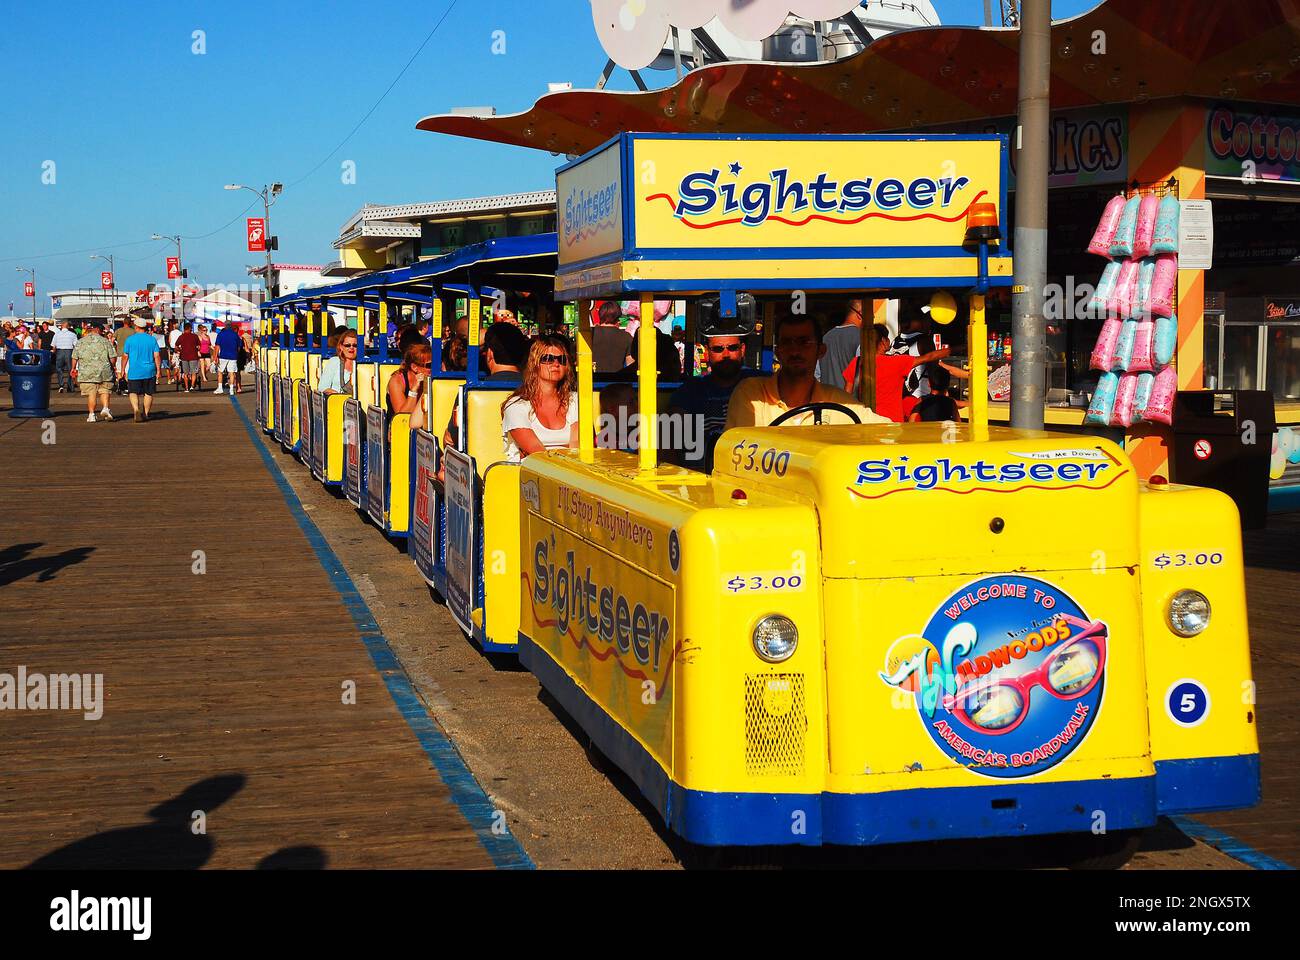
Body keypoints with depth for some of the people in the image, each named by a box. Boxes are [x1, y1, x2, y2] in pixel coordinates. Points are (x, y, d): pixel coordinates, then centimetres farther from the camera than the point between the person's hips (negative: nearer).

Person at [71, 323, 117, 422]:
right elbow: (113, 357, 0)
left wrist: (74, 369, 19)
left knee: (91, 394, 2)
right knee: (104, 392, 10)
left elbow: (74, 357, 5)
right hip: (104, 372, 0)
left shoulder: (80, 342, 4)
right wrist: (111, 366, 17)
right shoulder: (105, 341, 3)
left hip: (87, 373, 0)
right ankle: (105, 408, -10)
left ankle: (91, 415, 0)